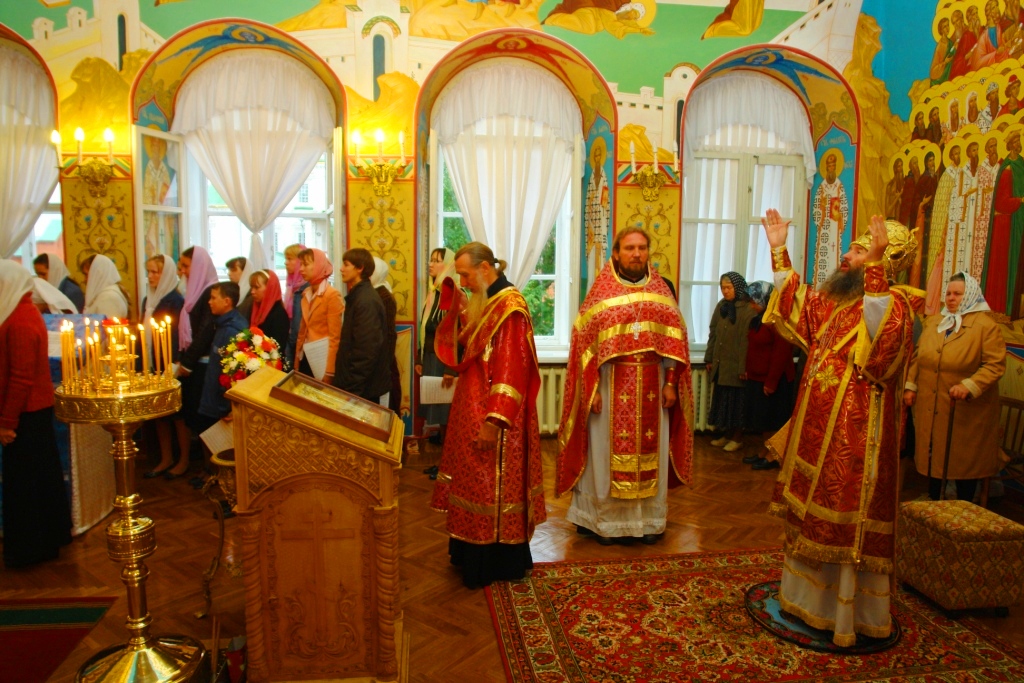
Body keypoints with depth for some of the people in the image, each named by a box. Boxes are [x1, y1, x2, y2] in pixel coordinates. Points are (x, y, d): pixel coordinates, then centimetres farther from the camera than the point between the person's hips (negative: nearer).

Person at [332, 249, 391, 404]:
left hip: (362, 387, -9)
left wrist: (352, 388, -22)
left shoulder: (366, 301, -20)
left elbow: (366, 351, -24)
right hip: (359, 383, 9)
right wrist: (348, 382, 16)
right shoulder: (358, 295, 11)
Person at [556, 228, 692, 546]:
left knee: (650, 452, 9)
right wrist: (590, 389, -11)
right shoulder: (601, 291, 0)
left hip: (652, 390, 3)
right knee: (608, 452, 5)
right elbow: (585, 342, -4)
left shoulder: (661, 291, 8)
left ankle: (649, 519, 24)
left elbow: (675, 340, 7)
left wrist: (671, 384, 0)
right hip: (611, 387, -2)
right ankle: (605, 519, 18)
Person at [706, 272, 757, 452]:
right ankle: (727, 435, 26)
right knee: (722, 401, 13)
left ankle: (737, 438, 18)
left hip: (736, 366, -6)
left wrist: (744, 368, -18)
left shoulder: (749, 310, -13)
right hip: (720, 364, 6)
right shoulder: (721, 306, 8)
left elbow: (748, 341, -16)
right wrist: (709, 358, 9)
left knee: (736, 403, 5)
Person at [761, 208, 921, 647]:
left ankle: (851, 612, 16)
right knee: (813, 512, 18)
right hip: (817, 427, 9)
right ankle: (809, 594, 34)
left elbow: (881, 329, -35)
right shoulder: (834, 301, 12)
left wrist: (874, 264, -37)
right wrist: (778, 251, 22)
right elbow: (797, 304, 28)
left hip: (856, 434, -9)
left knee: (848, 520, 0)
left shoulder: (896, 303, -13)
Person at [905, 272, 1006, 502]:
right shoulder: (933, 321, 10)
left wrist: (969, 386, -26)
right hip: (930, 408, 5)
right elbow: (917, 356, 13)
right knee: (933, 457, 13)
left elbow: (996, 364, -14)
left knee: (964, 460, 7)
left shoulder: (986, 325, -8)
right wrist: (910, 385, 5)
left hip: (966, 410, -5)